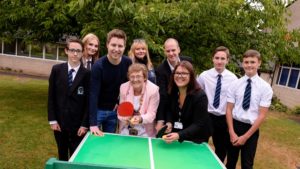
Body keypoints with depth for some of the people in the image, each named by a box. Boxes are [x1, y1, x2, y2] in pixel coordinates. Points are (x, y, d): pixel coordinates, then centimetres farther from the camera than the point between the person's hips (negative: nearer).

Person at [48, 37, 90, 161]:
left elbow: (89, 101, -7)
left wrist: (85, 124, -8)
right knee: (62, 155, 19)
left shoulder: (87, 74, -9)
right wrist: (52, 120, -2)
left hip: (77, 124, -2)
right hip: (59, 122, 3)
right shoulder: (56, 70, -1)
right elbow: (51, 96, 2)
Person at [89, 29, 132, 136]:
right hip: (98, 109, -3)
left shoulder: (128, 63, -9)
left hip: (114, 110, 4)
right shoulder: (98, 66, -22)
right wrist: (93, 124, -31)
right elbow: (93, 95, -26)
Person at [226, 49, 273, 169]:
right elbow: (229, 110, -2)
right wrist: (232, 133, -11)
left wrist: (245, 136, -12)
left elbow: (262, 115, -9)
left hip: (252, 129, -1)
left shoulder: (265, 87, -7)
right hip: (234, 125, 2)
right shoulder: (235, 84, -2)